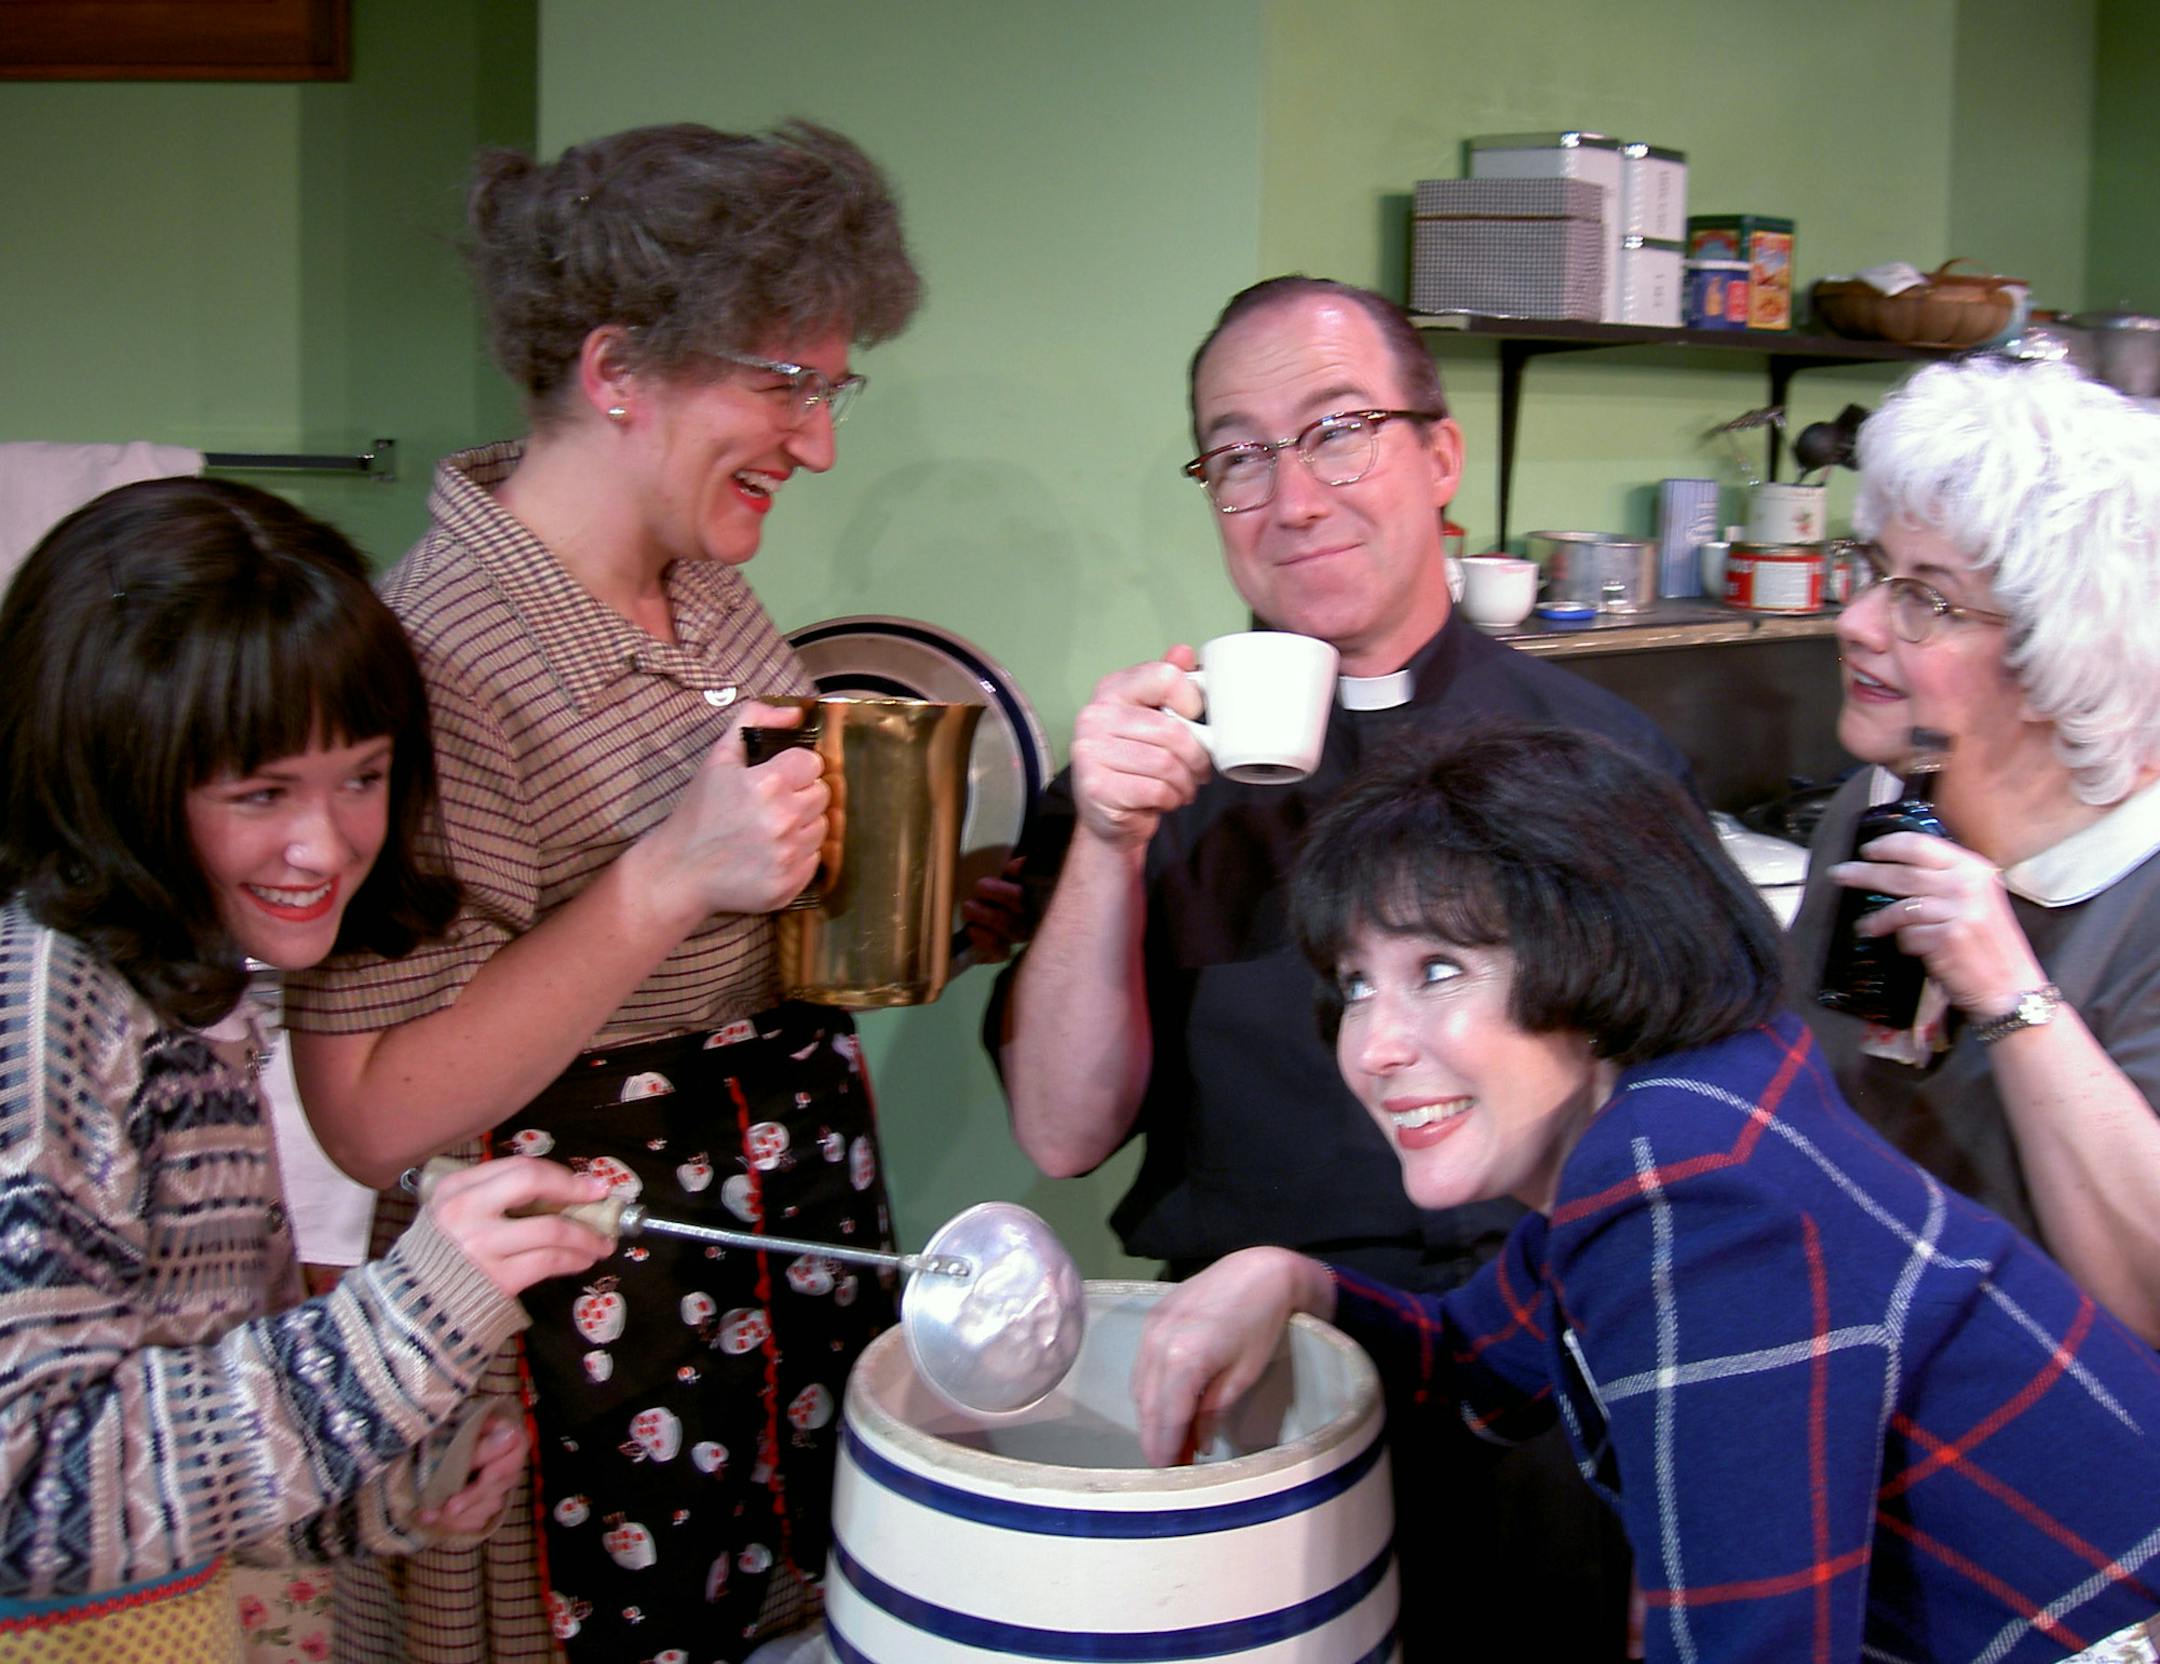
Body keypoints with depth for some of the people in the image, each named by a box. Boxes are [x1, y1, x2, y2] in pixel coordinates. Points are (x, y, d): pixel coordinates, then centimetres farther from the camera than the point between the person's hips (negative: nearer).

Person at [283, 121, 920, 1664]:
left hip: (806, 1233, 8)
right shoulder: (431, 652, -20)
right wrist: (671, 877, -28)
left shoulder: (712, 595, 5)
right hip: (595, 1312, -7)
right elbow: (373, 1114, -22)